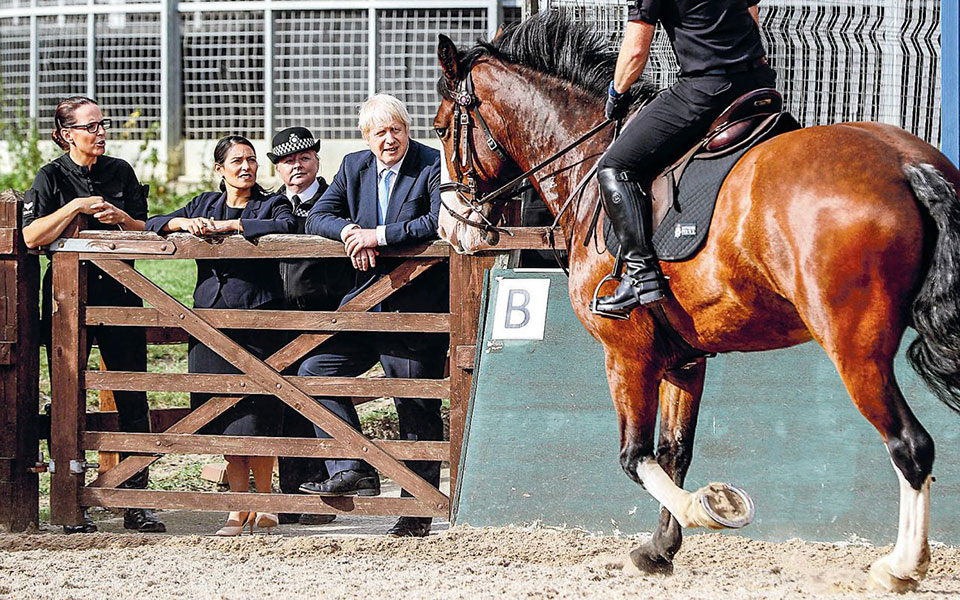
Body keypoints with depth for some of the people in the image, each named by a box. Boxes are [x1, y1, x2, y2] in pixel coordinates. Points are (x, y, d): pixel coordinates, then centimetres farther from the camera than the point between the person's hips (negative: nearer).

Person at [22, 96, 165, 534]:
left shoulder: (120, 172, 11)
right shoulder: (52, 177, 0)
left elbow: (146, 232, 12)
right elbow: (32, 236, -11)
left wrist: (122, 218, -7)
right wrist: (77, 207, -16)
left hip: (119, 289, 3)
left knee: (133, 399, -1)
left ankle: (136, 503, 3)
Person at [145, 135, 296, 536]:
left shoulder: (272, 203, 6)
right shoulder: (204, 204, 18)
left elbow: (286, 226, -16)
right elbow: (154, 224, 12)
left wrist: (229, 225, -15)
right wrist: (186, 223, -8)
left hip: (257, 320, -4)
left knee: (253, 418, -9)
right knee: (223, 418, 2)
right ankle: (239, 508, 7)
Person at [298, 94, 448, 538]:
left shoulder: (433, 167, -9)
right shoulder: (354, 167, 9)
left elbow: (441, 222, -23)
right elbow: (317, 218, 6)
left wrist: (379, 235, -24)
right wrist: (350, 231, -16)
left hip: (418, 305, -6)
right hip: (367, 300, 6)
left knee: (417, 409, 1)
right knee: (316, 369, -7)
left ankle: (418, 511, 10)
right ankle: (353, 470, -7)